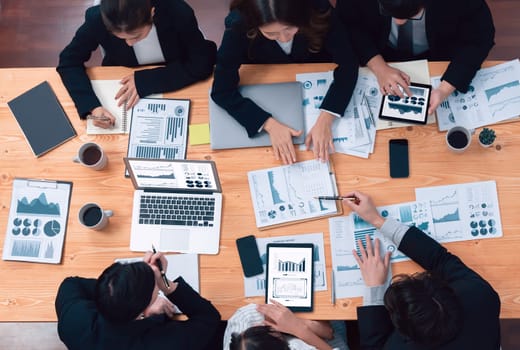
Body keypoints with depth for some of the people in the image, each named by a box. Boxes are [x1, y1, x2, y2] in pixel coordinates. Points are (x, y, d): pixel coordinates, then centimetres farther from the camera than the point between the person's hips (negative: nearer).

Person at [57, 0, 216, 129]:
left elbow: (202, 64, -24)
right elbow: (68, 62, -17)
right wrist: (92, 106, -33)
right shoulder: (98, 19, -27)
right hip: (120, 87, 0)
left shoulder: (179, 13, -30)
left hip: (174, 85, 0)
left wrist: (146, 81, -30)